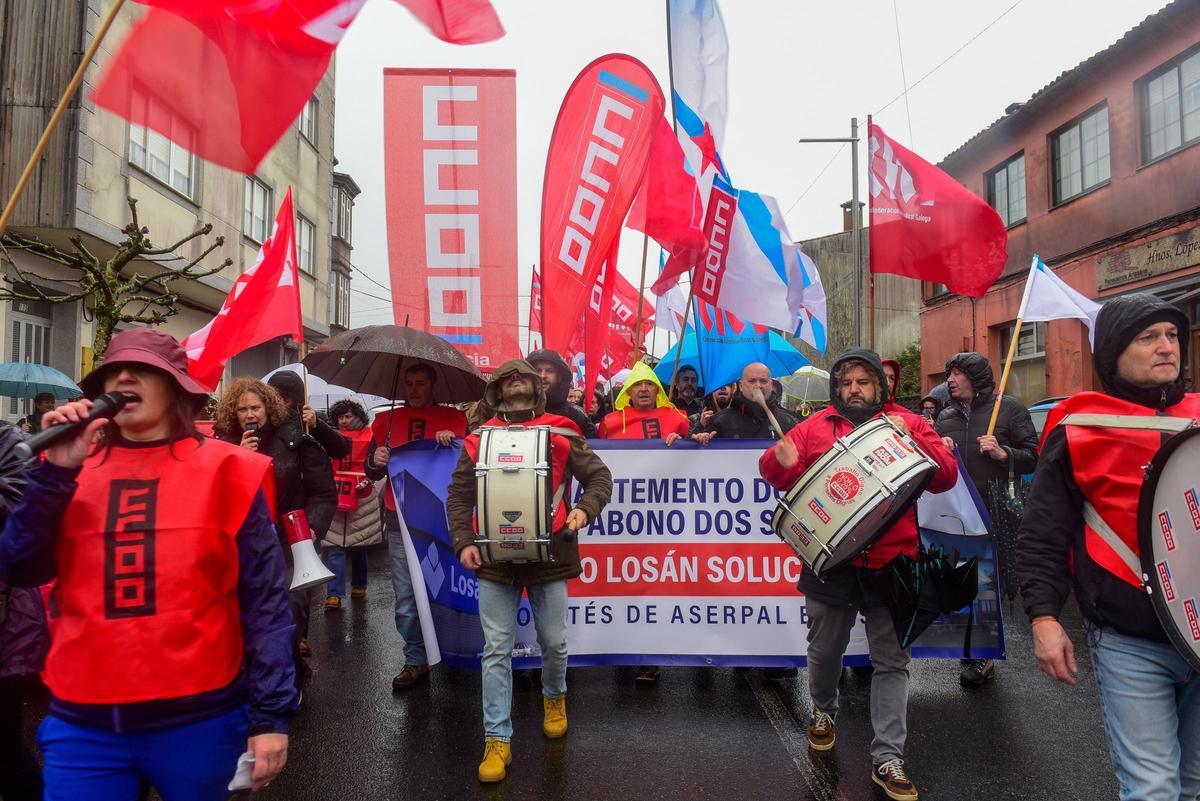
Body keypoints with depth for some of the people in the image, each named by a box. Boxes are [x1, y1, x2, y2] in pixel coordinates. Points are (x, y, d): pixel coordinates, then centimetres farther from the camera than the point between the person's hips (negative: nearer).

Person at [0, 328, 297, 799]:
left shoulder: (223, 470, -6)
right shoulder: (72, 471, 5)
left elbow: (264, 598, -7)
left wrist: (271, 713, -10)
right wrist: (56, 471, -13)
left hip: (199, 717, -1)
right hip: (83, 722, 2)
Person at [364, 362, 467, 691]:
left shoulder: (454, 418, 6)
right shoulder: (387, 420, 13)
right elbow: (372, 472, 15)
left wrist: (453, 442, -17)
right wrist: (376, 462, -7)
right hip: (401, 521, 2)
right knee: (406, 596, 3)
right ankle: (416, 661, 14)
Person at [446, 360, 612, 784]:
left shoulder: (560, 434, 1)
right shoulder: (480, 439, 5)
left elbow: (599, 476, 4)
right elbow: (459, 494, 6)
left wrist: (584, 509, -15)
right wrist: (463, 541, -6)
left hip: (548, 553, 0)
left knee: (554, 642, 12)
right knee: (496, 649, 3)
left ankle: (554, 697, 44)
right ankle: (497, 740, 14)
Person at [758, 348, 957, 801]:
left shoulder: (907, 424, 4)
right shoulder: (815, 426, 5)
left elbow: (946, 475, -3)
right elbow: (774, 471, 3)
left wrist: (910, 441, -19)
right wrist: (783, 461, -21)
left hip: (890, 562, -1)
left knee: (891, 660, 5)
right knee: (825, 650, 17)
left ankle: (888, 758, 17)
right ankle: (823, 710, 45)